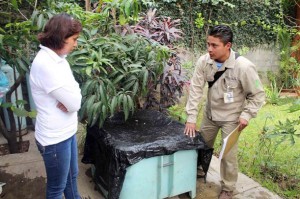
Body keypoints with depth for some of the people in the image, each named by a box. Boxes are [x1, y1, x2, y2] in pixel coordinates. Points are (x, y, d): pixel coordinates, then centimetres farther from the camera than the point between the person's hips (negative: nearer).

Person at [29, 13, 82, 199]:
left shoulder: (58, 58, 4)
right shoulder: (45, 65, -26)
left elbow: (75, 95, 4)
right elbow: (74, 103, -25)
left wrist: (68, 100, -15)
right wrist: (71, 101, -5)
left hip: (67, 132, 9)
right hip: (54, 138, -8)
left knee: (72, 175, 26)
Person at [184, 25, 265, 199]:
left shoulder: (244, 67, -27)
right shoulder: (204, 61, -17)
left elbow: (258, 94, -13)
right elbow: (196, 89, -14)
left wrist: (246, 114, -20)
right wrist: (191, 117, -16)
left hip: (231, 117, -4)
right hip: (210, 113, 4)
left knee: (228, 155, 4)